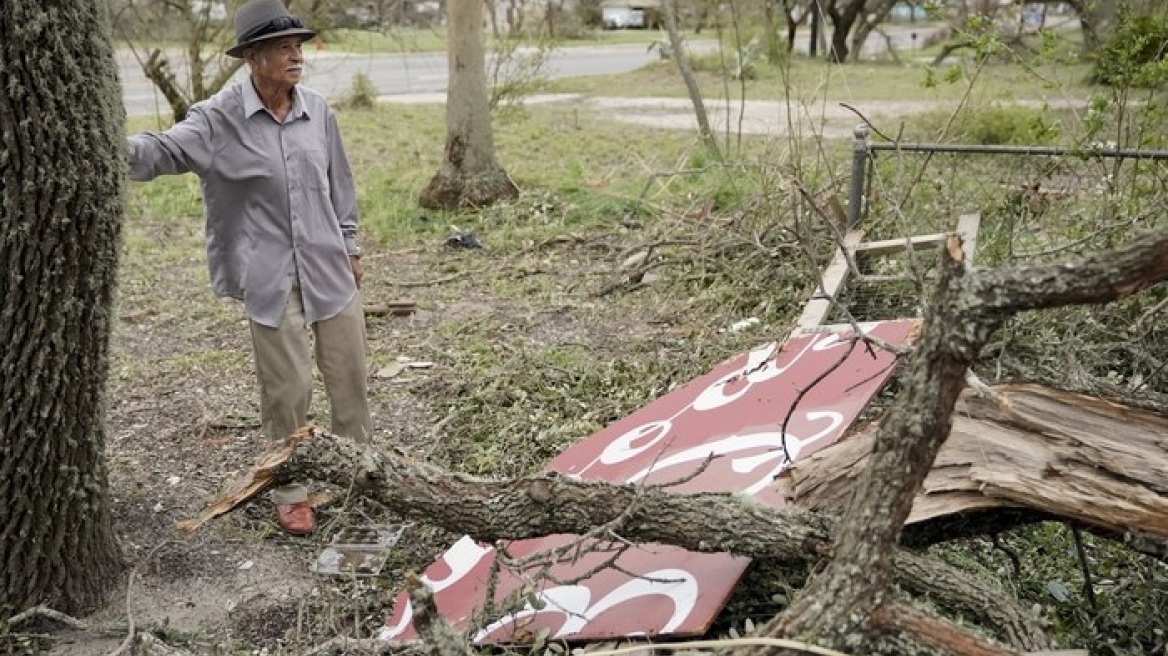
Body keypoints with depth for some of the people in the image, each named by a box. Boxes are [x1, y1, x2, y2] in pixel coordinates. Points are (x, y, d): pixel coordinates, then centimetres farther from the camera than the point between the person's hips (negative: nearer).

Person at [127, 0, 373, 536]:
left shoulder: (317, 110, 3)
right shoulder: (219, 119, -8)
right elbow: (163, 149, -20)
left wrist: (349, 245, 15)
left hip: (329, 268, 4)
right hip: (270, 278, -3)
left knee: (349, 375, 12)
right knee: (287, 387, 2)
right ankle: (289, 493, 21)